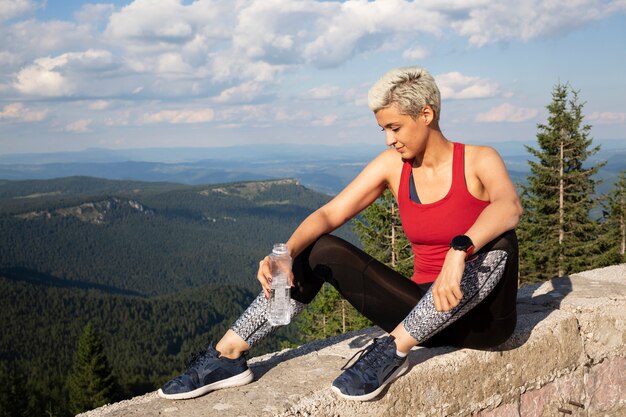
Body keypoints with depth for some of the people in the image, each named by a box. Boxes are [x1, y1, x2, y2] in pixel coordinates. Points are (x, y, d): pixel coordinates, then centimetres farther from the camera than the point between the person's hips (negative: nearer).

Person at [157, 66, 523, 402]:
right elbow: (329, 215, -7)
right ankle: (227, 357, -15)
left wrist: (459, 251, -49)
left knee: (500, 242, -34)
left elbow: (509, 206, -33)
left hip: (481, 320, -3)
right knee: (322, 251, -9)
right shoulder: (392, 165, 1)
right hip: (422, 314, 4)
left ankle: (393, 350, -30)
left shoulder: (478, 160, -11)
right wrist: (287, 252, -25)